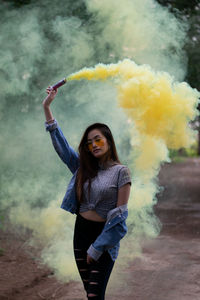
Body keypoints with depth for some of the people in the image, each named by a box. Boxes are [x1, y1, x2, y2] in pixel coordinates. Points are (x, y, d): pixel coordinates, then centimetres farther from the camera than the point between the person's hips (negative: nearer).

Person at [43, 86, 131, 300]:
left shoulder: (120, 172, -9)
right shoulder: (82, 167, 6)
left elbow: (120, 214, -12)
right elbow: (59, 142, 6)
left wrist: (98, 248, -13)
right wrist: (46, 107, 1)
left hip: (105, 234, -5)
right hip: (81, 231, 5)